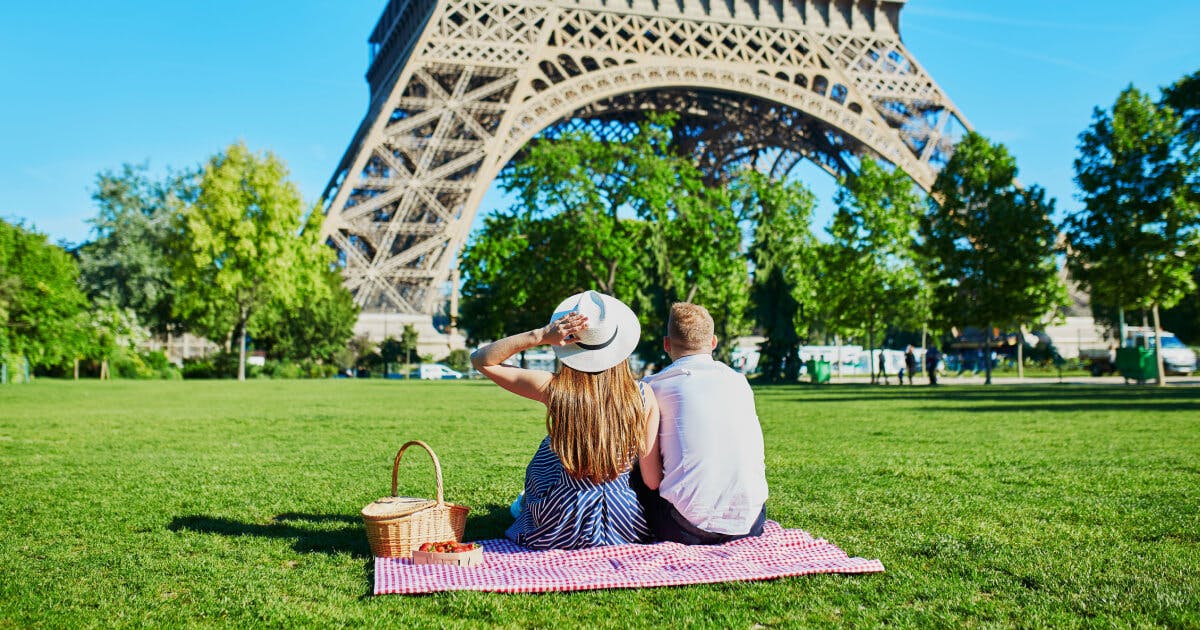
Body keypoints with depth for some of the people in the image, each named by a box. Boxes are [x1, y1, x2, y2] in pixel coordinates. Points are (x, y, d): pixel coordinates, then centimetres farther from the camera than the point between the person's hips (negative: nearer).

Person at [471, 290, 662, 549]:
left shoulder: (555, 389, -17)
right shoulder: (644, 396, -15)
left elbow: (481, 360, -6)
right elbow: (653, 479, -9)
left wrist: (539, 335, -16)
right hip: (625, 526, 2)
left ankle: (526, 504, 59)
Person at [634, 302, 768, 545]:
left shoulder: (654, 386, 0)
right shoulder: (739, 381, 11)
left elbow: (650, 480, -1)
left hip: (689, 529, -4)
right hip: (749, 523, 4)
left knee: (634, 474, 21)